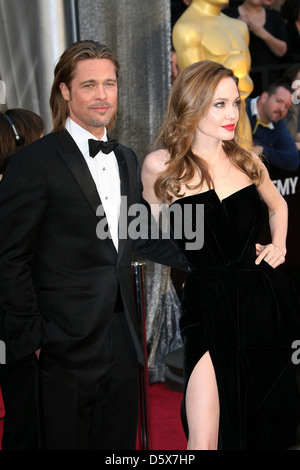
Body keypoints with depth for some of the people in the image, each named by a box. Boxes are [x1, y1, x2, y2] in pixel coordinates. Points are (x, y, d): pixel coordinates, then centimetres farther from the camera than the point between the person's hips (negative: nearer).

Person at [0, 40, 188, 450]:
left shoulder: (126, 159, 12)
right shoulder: (35, 163, -11)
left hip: (123, 339, 6)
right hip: (68, 346, -6)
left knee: (120, 440, 15)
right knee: (68, 441, 7)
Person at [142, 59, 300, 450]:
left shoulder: (247, 161, 6)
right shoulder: (161, 166, -4)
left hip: (263, 301, 4)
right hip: (208, 308, -4)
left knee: (264, 429, 13)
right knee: (204, 440, -9)